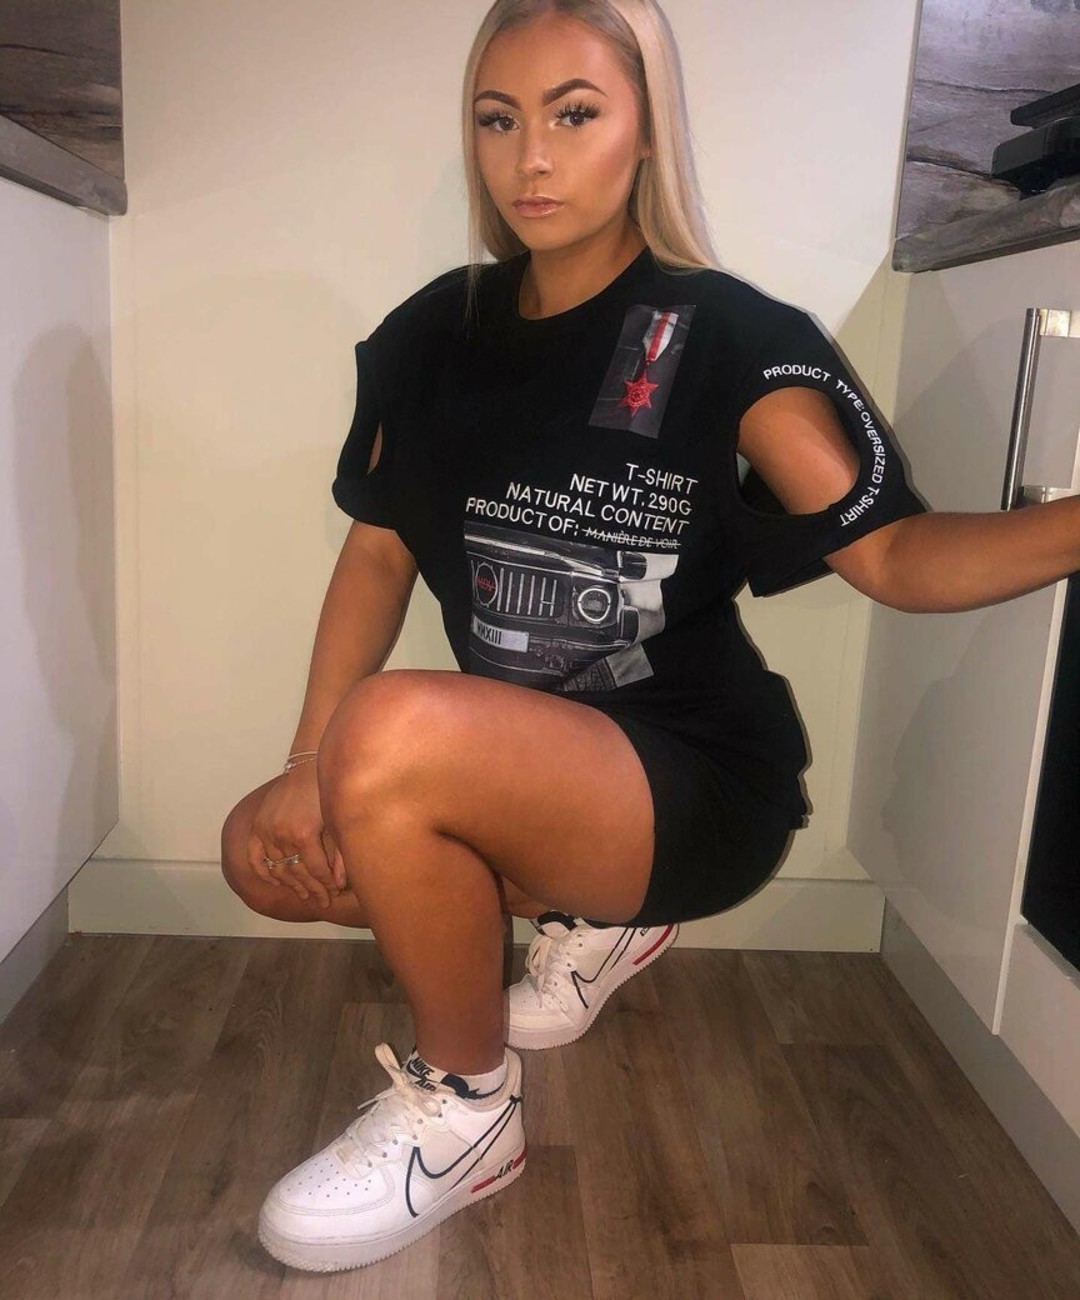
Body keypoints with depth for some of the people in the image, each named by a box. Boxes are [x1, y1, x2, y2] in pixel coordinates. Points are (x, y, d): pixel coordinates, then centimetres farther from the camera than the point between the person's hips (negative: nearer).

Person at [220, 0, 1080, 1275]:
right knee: (268, 853, -2)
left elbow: (894, 552, -15)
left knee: (395, 735, -31)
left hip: (697, 784, -6)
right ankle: (586, 912, 13)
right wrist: (310, 770, -7)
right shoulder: (437, 332, 3)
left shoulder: (727, 339, -11)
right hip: (513, 765, 7)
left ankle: (465, 1108, -4)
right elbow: (378, 552, 4)